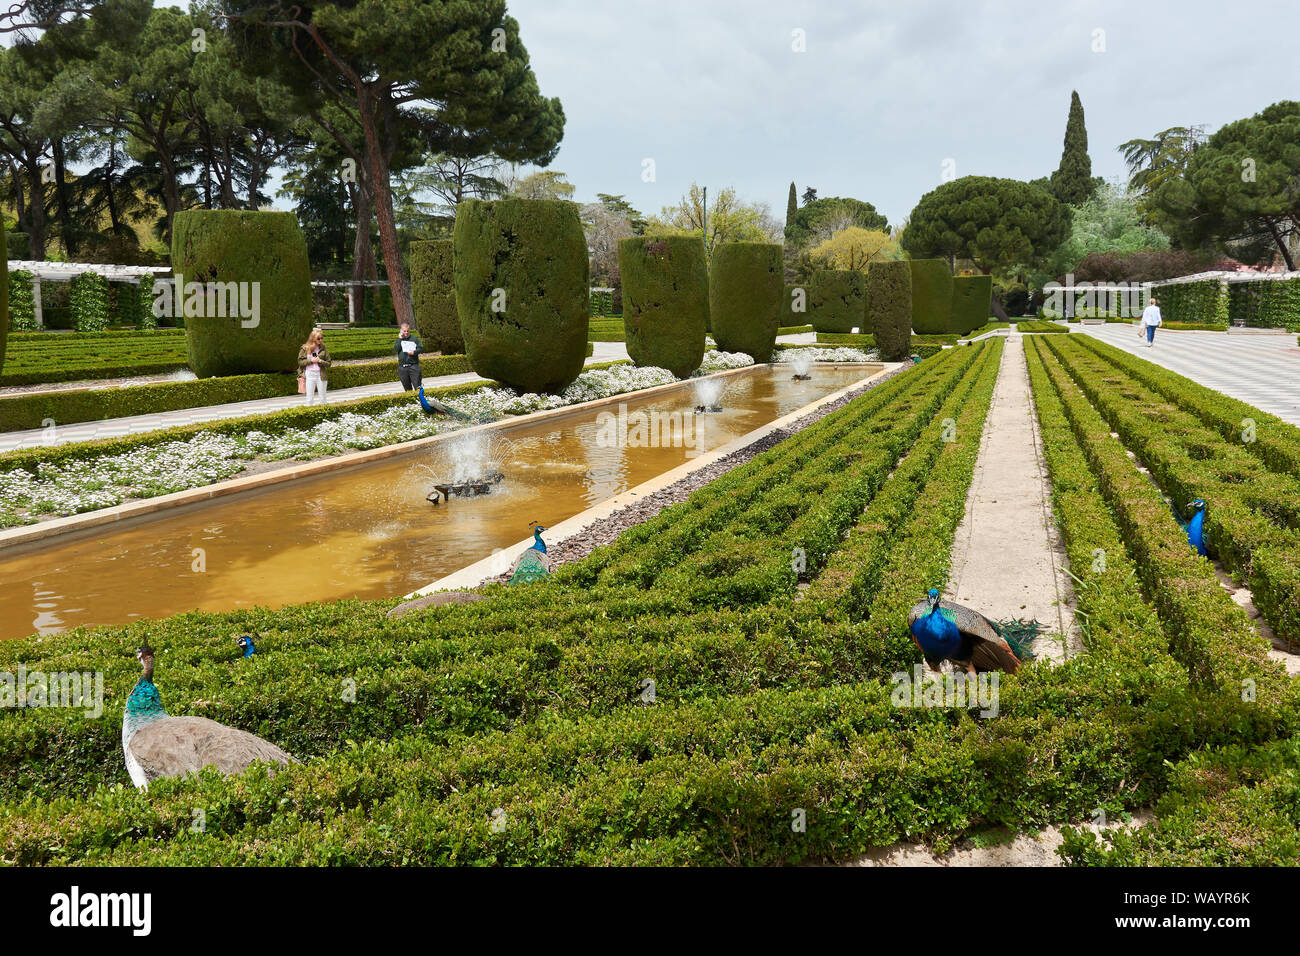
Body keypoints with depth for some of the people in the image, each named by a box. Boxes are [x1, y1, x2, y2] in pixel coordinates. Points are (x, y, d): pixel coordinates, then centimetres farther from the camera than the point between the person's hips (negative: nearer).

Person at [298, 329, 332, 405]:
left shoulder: (323, 349, 2)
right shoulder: (305, 348, 0)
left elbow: (328, 363, 3)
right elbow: (300, 361, 1)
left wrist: (320, 361, -15)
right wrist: (310, 360, -12)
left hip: (321, 375, 1)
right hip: (309, 375, -1)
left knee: (323, 398, 8)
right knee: (309, 398, 4)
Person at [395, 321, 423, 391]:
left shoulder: (414, 338, 7)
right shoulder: (399, 340, 11)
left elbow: (420, 348, 2)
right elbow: (395, 349, -4)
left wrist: (414, 352, -16)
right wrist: (400, 339, -6)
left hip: (413, 365, -2)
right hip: (402, 366, 2)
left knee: (417, 386, -8)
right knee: (407, 388, 10)